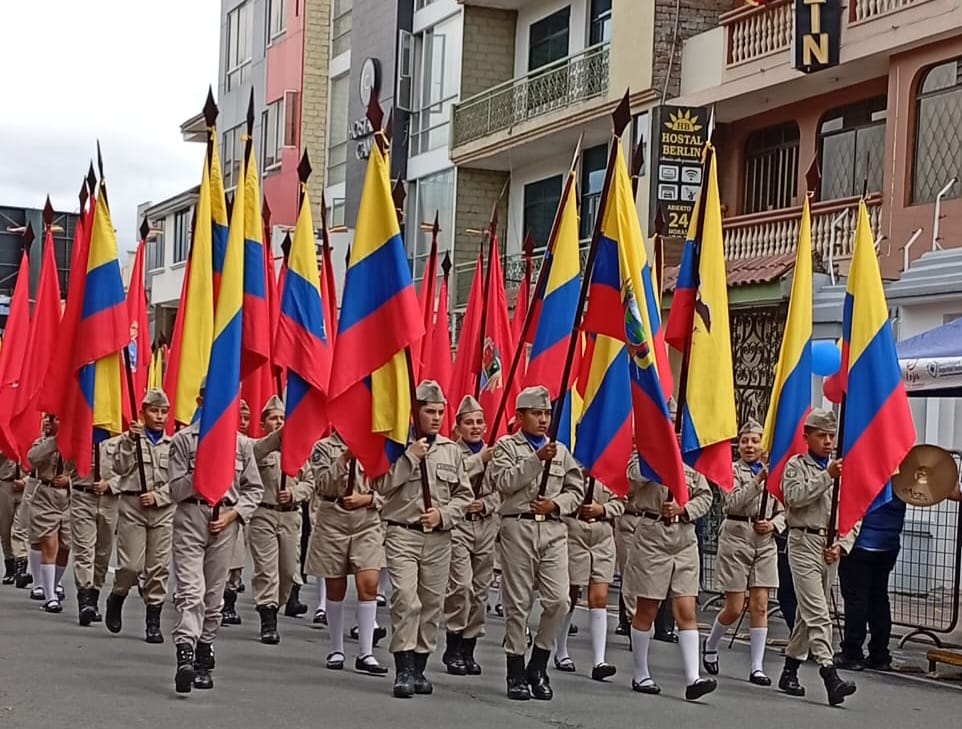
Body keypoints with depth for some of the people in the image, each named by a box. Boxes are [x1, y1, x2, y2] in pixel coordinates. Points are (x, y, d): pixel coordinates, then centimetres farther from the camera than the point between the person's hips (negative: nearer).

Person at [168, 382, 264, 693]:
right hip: (190, 519, -3)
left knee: (214, 595, 7)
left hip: (225, 523, 3)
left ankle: (204, 659, 16)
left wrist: (232, 514, -2)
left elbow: (254, 489, 12)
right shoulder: (183, 440, 2)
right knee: (190, 591, -15)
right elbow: (176, 489, -1)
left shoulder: (241, 444, 9)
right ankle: (185, 657, -27)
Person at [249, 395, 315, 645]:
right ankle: (268, 622, -7)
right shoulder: (257, 447, 1)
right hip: (262, 514, -4)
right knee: (266, 569, -7)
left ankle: (274, 607, 28)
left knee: (288, 570, 7)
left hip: (291, 516, 4)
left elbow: (309, 482, 14)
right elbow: (253, 454, -25)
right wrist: (277, 436, -39)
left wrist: (294, 494, -6)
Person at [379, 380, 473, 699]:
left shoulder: (452, 451, 9)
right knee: (406, 600, -14)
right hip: (402, 534, -4)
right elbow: (384, 485, -12)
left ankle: (419, 668, 17)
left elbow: (464, 494, 12)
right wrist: (411, 456, -16)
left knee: (432, 604, 6)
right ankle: (403, 670, -12)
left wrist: (444, 515, -5)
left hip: (439, 538, 4)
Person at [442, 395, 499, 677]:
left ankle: (469, 649, 16)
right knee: (461, 585, -14)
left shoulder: (494, 454, 13)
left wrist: (485, 504, -6)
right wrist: (481, 459, -20)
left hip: (487, 526, 5)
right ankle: (453, 648, -2)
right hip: (458, 525, -5)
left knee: (480, 589, 7)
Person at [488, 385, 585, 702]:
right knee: (517, 602, 0)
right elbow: (504, 481, -10)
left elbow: (576, 490, 15)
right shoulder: (507, 446, 7)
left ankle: (538, 666, 11)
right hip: (518, 527, -3)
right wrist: (537, 459, -15)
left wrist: (556, 504, -4)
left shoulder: (560, 450, 17)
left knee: (558, 600, -6)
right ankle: (516, 674, 8)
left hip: (553, 529, 3)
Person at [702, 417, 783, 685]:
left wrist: (773, 524, -4)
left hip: (765, 542, 3)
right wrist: (757, 481, -24)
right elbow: (733, 503, -16)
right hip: (736, 540, -3)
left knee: (760, 605, -2)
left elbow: (782, 511, 16)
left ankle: (757, 668, 3)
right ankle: (710, 644, 29)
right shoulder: (732, 470, -1)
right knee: (734, 608, 0)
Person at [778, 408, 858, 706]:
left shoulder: (844, 470, 13)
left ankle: (790, 671, 24)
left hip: (831, 547, 5)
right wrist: (827, 476, -18)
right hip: (804, 543, -5)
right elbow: (794, 497, -17)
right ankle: (830, 678, -23)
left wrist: (842, 544, -4)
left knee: (807, 612, 12)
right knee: (817, 613, -14)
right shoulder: (796, 465, 2)